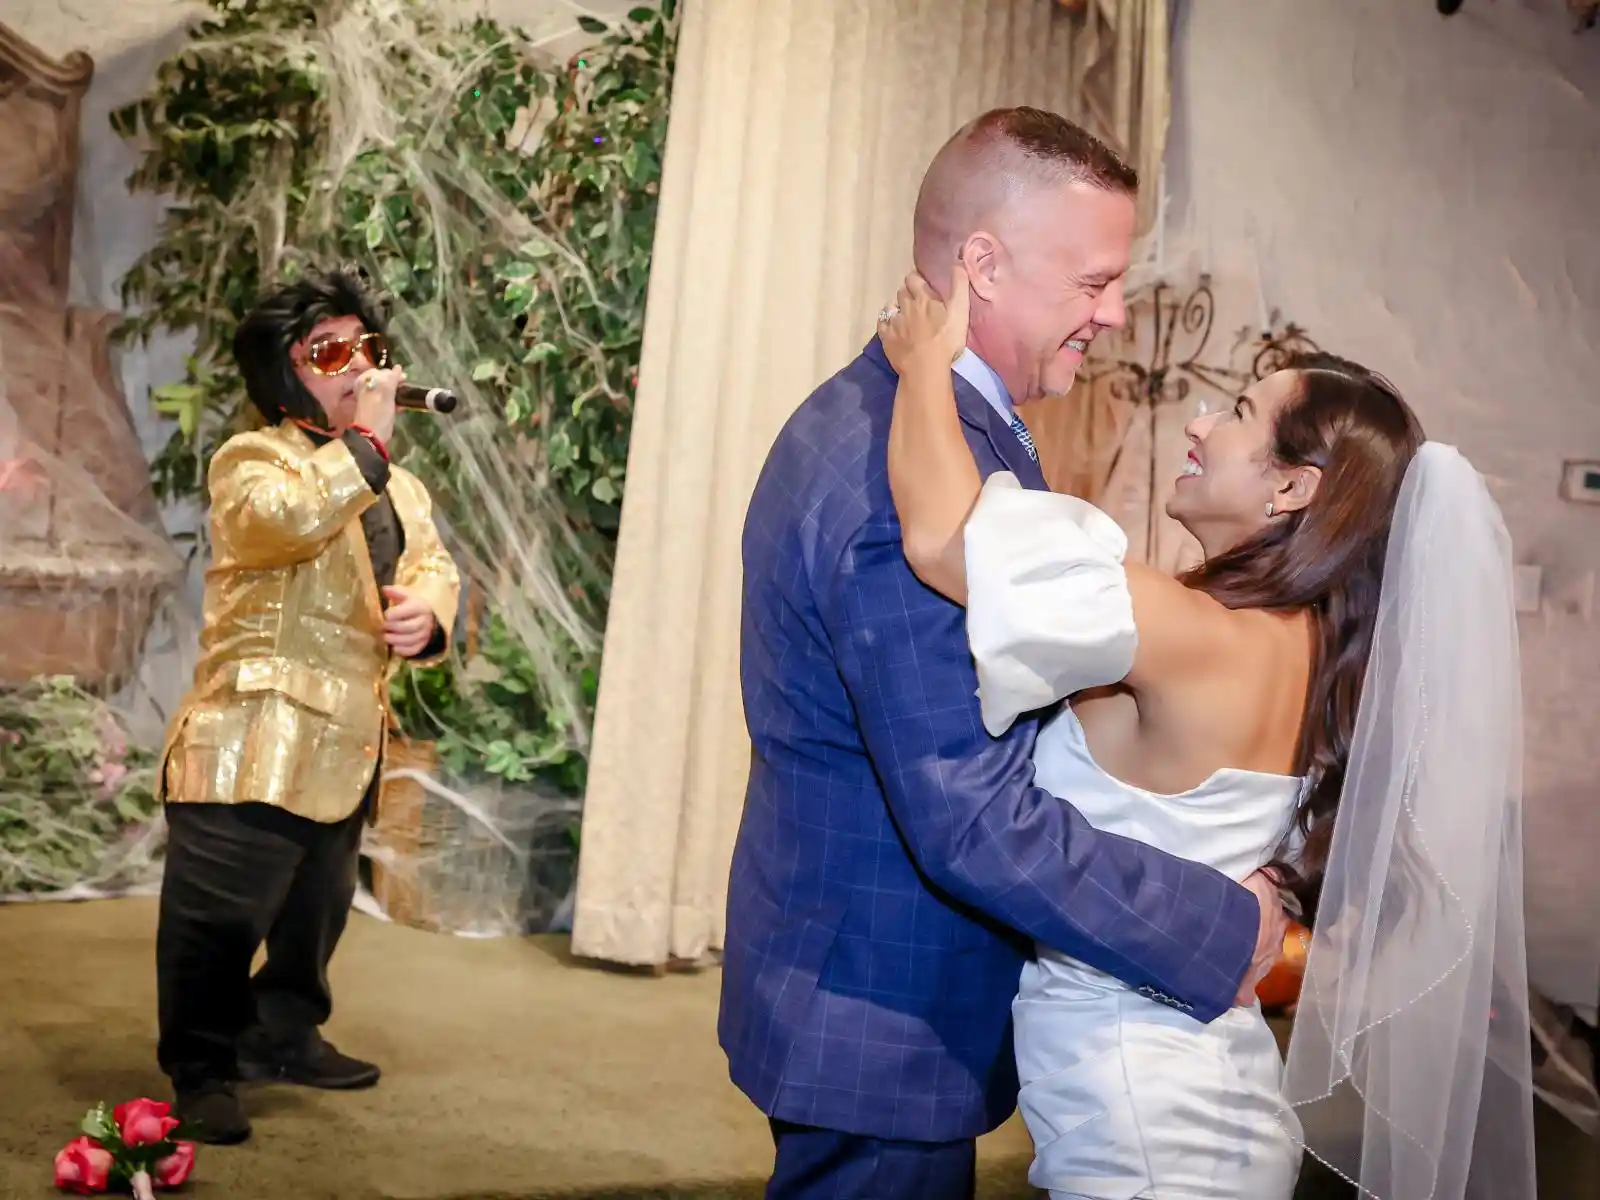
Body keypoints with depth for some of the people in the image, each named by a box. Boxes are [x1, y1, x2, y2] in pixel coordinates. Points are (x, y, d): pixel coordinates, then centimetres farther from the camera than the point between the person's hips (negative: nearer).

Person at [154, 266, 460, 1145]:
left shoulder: (397, 483, 18)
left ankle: (285, 1034, 38)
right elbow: (286, 519, -29)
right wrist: (367, 439, -24)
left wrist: (428, 611, -13)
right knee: (220, 919, -3)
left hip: (345, 742, 8)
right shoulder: (252, 459, -7)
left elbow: (433, 564, 10)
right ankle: (201, 1071, 13)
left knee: (318, 912, 20)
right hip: (253, 739, -8)